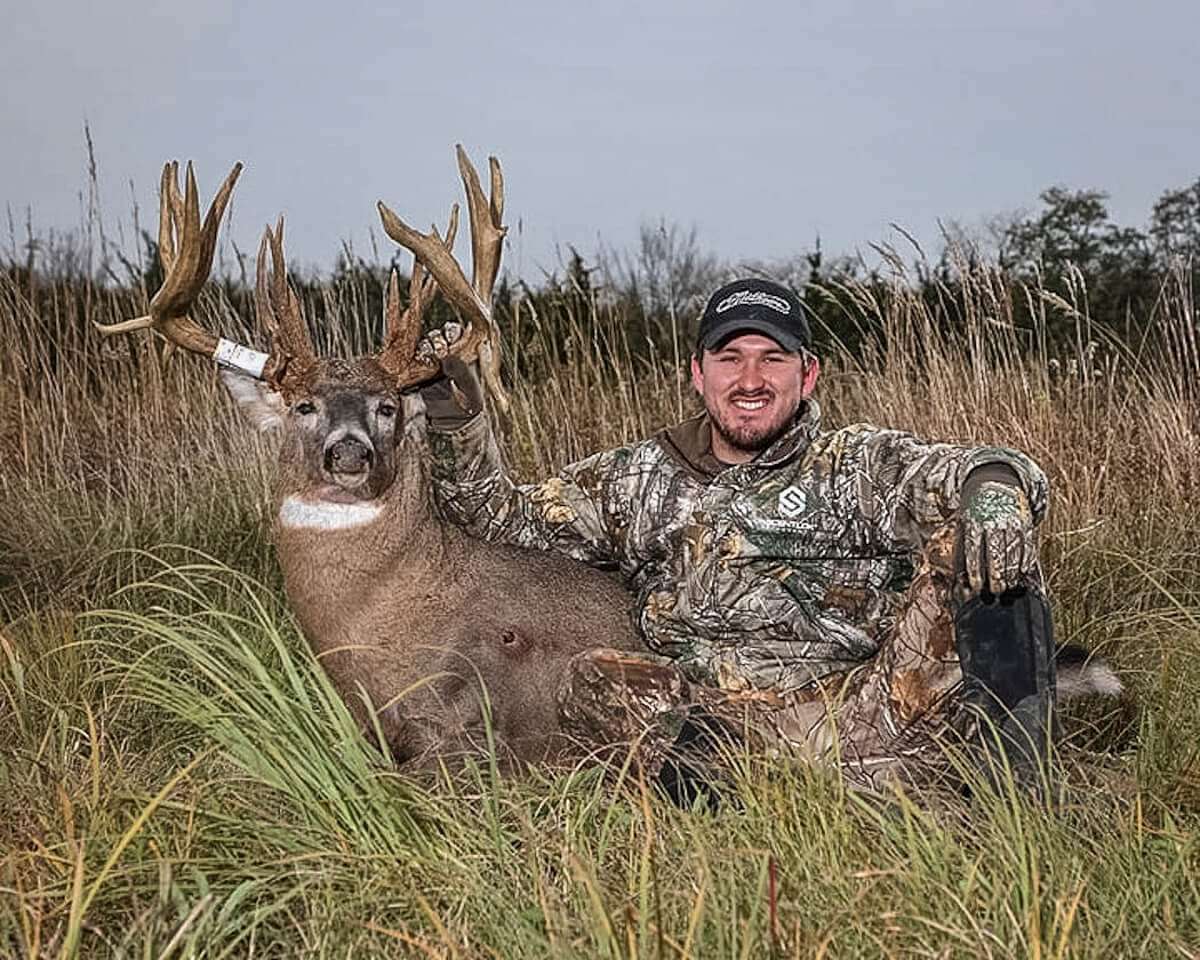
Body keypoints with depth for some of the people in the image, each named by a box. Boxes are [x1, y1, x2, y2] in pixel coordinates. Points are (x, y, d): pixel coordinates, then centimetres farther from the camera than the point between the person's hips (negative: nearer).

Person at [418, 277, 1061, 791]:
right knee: (598, 684, -27)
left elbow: (970, 470, -1)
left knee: (960, 539, -18)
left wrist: (994, 484, -26)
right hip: (722, 728, 2)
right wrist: (455, 412, 11)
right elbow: (498, 514, 26)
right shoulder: (637, 481, 23)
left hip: (865, 720, -1)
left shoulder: (862, 466, 15)